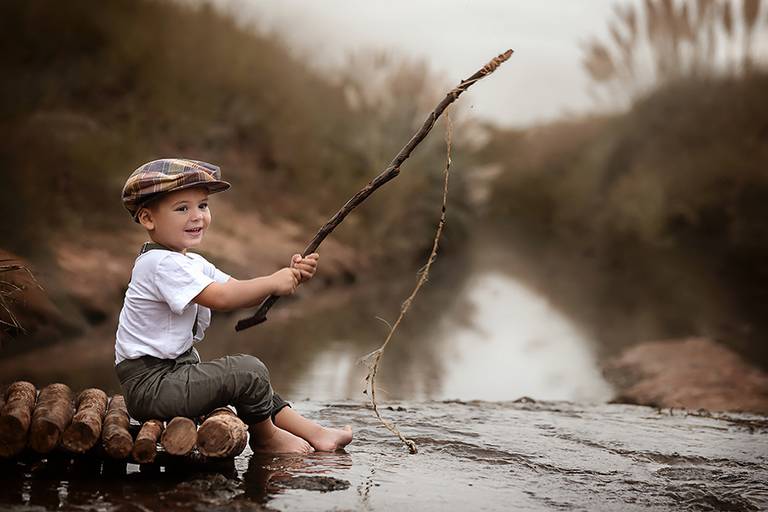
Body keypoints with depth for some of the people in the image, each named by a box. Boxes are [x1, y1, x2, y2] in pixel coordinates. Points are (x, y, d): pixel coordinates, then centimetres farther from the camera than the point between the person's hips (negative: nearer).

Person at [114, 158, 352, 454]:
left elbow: (242, 293, 5)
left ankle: (312, 432, 21)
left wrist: (290, 277, -10)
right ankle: (265, 437, 7)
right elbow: (221, 298, -28)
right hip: (150, 384, -11)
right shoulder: (161, 263, -20)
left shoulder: (193, 263, 13)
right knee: (249, 371, -16)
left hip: (174, 371, 11)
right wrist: (273, 282, -19)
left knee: (249, 380, 18)